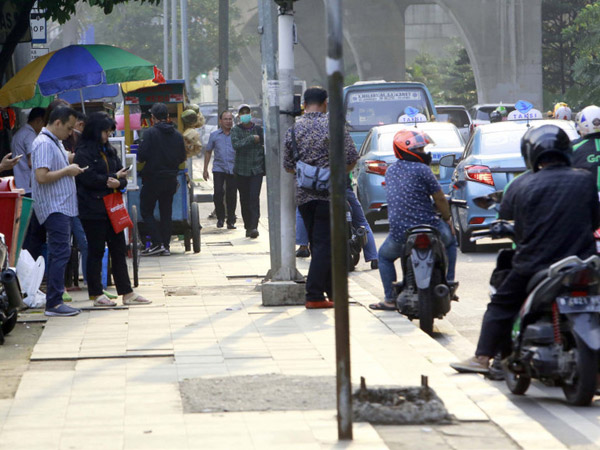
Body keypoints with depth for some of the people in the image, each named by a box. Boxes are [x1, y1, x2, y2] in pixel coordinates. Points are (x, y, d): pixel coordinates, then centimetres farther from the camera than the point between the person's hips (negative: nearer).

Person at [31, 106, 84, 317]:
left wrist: (71, 167, 11)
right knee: (61, 252, -12)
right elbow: (42, 177, -25)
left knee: (58, 253, 11)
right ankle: (54, 303, -11)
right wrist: (67, 171, -14)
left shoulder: (55, 142, 17)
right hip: (54, 207, -11)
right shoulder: (44, 144, -16)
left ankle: (54, 300, 15)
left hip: (61, 207, 11)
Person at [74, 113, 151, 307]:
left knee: (119, 250, 8)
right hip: (93, 209, -7)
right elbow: (89, 178, -19)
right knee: (96, 251, 0)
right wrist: (114, 177, -7)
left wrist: (118, 182, -16)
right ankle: (97, 295, 7)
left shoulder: (110, 151, 14)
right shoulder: (83, 153, -9)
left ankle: (127, 293, 11)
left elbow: (122, 175, 8)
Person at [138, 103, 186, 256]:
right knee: (166, 212, 12)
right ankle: (166, 245, 11)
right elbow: (182, 157, 8)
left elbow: (141, 155, -16)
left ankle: (157, 243, -7)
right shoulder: (177, 135, 3)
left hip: (153, 178, -5)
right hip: (171, 179, 5)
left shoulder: (150, 133, -13)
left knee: (146, 210, 4)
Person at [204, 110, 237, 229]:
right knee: (218, 193, -11)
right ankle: (220, 217, 6)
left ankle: (231, 221, 10)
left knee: (231, 195, 1)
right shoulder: (214, 135, 9)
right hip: (218, 168, 0)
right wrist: (205, 169, 11)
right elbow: (208, 152, 14)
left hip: (233, 169, 0)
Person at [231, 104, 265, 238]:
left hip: (257, 168, -1)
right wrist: (252, 139, -17)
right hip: (241, 170, 1)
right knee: (244, 199, 5)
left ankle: (254, 226, -17)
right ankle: (248, 226, 15)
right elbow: (236, 144, -15)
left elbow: (265, 146, 13)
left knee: (254, 197, -13)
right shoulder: (236, 130, 2)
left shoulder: (258, 129, 5)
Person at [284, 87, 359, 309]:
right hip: (329, 192, -4)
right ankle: (314, 295, -10)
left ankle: (332, 290, 22)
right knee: (324, 244, -4)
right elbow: (351, 158, -7)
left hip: (303, 195, 4)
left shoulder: (294, 128, 4)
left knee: (318, 243, 15)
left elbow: (288, 165, 8)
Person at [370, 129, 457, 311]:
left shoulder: (390, 170, 10)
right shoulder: (421, 170, -9)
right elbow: (440, 199, -5)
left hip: (399, 232, 3)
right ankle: (448, 283, 24)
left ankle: (390, 299, 18)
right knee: (450, 241, 29)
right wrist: (447, 219, 14)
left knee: (384, 256, 31)